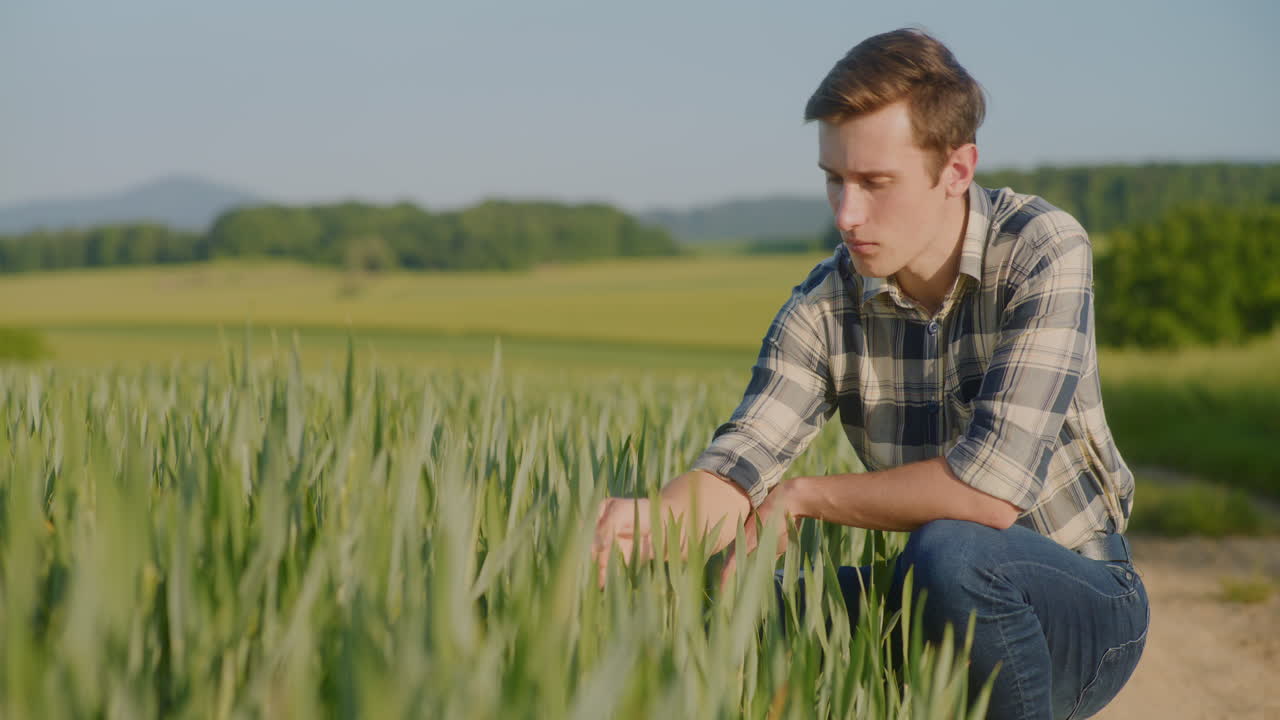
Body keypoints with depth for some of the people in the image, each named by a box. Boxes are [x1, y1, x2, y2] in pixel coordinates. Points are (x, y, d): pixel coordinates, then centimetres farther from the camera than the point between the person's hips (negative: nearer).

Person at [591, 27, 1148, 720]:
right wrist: (653, 518, -40)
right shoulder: (823, 307, -6)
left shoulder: (1043, 252, -20)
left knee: (949, 553, -34)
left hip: (1083, 607, -4)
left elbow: (990, 488, -29)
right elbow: (735, 475, -16)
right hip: (945, 609, 4)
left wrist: (800, 496, -17)